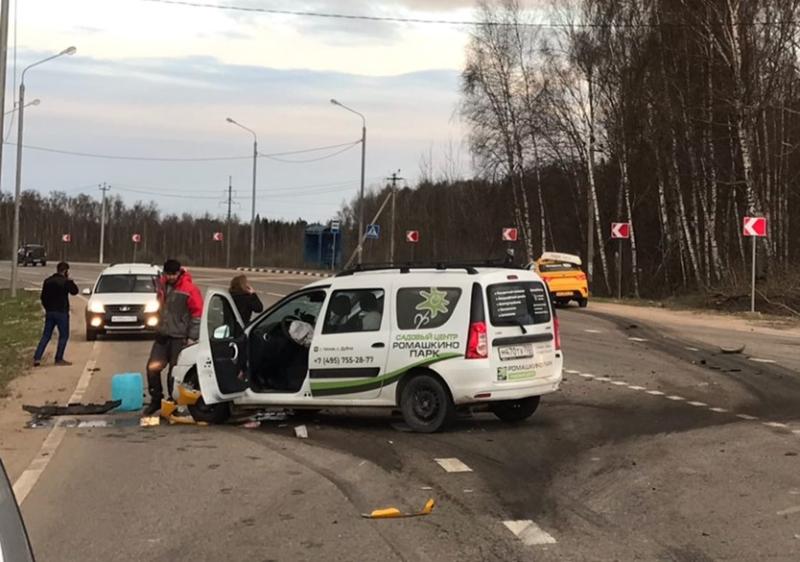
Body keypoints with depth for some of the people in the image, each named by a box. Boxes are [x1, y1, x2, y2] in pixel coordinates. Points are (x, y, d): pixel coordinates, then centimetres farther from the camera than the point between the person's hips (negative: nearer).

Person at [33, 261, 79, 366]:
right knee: (64, 335, 5)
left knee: (46, 336, 10)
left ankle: (37, 358, 1)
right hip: (61, 312, -6)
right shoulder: (65, 282, -13)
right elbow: (74, 291, -3)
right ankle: (59, 359, 3)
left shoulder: (48, 281, 8)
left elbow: (43, 297, 11)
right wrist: (69, 280, 1)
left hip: (49, 312, 6)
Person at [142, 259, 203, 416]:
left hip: (179, 337, -6)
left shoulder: (189, 289, -13)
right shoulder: (163, 284, 5)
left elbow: (198, 313, -11)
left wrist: (192, 337, -12)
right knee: (152, 367, 2)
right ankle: (156, 400, 17)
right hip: (163, 334, 6)